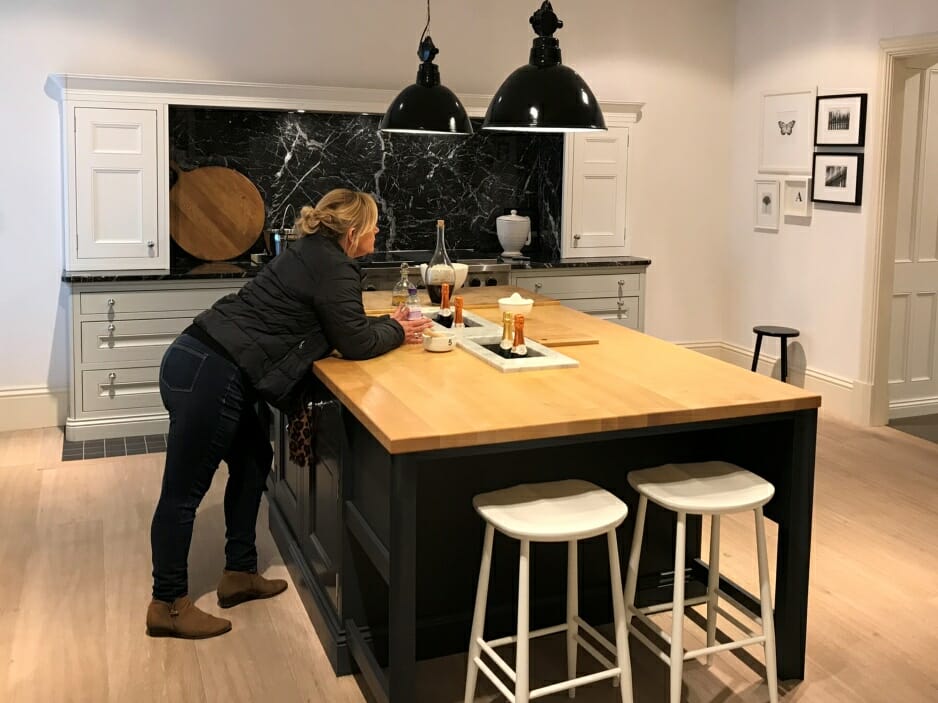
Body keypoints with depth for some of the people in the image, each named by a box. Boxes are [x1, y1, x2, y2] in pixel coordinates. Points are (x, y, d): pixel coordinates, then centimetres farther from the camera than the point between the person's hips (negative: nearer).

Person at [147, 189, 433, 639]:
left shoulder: (312, 254, 18)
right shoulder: (335, 271, -9)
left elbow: (333, 327, 27)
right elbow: (354, 343, -6)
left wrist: (388, 323, 20)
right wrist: (397, 333, 11)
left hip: (195, 359, 10)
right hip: (211, 377, -10)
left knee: (253, 460, 20)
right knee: (184, 492, 0)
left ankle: (239, 574, 29)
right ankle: (168, 605, 13)